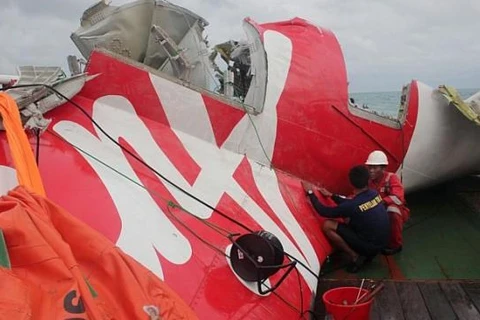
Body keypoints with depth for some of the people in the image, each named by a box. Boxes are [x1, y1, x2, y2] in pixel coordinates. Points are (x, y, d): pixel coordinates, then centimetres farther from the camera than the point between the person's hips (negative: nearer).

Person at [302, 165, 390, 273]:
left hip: (370, 245, -8)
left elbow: (324, 212, -14)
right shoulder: (374, 194, -2)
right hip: (382, 242, 8)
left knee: (327, 225, -12)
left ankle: (356, 257, -3)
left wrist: (310, 193, -3)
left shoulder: (353, 206, -25)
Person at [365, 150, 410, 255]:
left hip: (395, 213, -4)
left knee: (391, 209, -38)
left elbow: (398, 198, -36)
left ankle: (395, 244, -17)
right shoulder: (368, 180, -8)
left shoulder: (391, 178, -22)